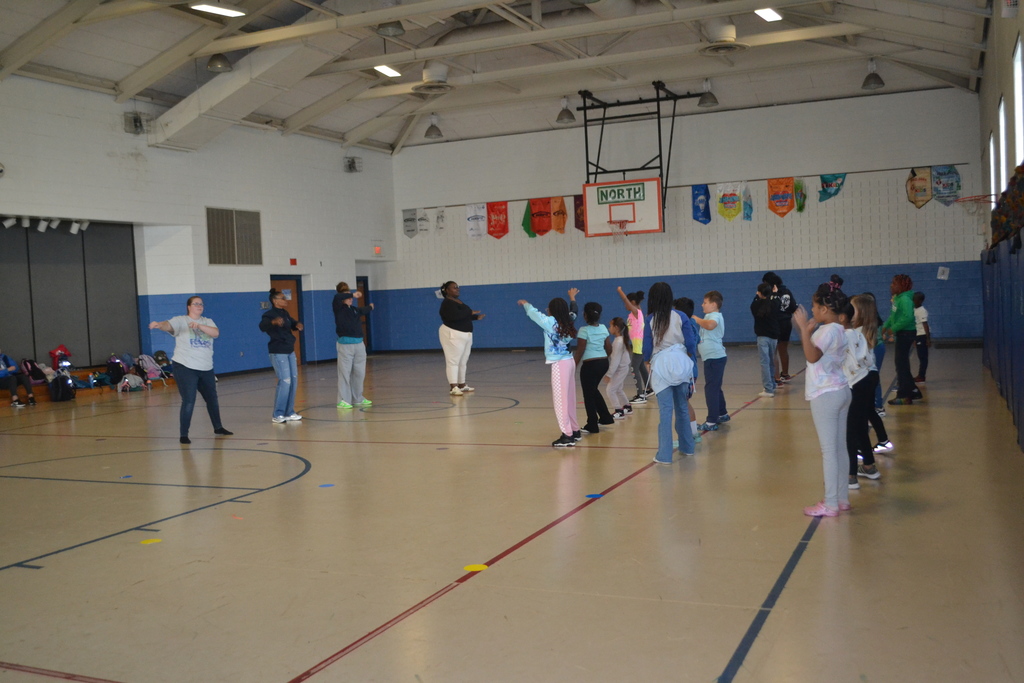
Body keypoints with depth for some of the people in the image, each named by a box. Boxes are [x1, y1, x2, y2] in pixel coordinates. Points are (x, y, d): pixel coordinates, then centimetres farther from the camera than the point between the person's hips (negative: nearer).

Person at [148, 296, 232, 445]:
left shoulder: (207, 322, 8)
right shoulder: (181, 320, -5)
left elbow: (216, 333, -11)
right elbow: (169, 325, -25)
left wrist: (199, 325, -27)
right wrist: (159, 325, -48)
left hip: (206, 368, 5)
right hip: (185, 367, -5)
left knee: (212, 398, 18)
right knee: (188, 401, -10)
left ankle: (218, 427, 37)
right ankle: (183, 435, 1)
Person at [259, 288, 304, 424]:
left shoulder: (285, 313, 12)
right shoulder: (269, 314, -13)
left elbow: (292, 323, 23)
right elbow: (262, 326, -31)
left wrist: (298, 325, -2)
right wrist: (273, 322, -53)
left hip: (290, 351, 9)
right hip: (278, 352, -9)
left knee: (293, 381, 8)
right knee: (285, 381, -13)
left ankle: (289, 413, 16)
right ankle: (277, 415, -6)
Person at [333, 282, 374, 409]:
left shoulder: (354, 309, 15)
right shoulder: (338, 308, -3)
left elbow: (363, 311, 38)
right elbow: (337, 298, -25)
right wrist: (352, 294, -20)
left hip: (359, 343, 7)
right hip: (345, 344, -6)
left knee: (359, 373, 11)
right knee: (345, 373, -7)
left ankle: (357, 398, 22)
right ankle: (343, 400, -4)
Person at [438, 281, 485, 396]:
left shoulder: (458, 301, 17)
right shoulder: (447, 303, -14)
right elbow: (455, 315, -30)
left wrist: (476, 317, 11)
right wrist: (470, 312, -17)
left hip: (465, 335, 10)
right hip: (453, 335, -10)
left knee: (463, 361, 13)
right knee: (453, 361, -11)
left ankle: (462, 385, 21)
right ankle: (453, 387, -15)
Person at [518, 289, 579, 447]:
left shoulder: (550, 322, -10)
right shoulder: (567, 322, 8)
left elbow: (533, 313, 2)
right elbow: (573, 313, 31)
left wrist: (525, 303, 23)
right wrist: (572, 298, 50)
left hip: (559, 364, -8)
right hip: (569, 362, 8)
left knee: (560, 400, -6)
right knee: (569, 399, 15)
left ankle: (567, 436, -9)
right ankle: (574, 431, 23)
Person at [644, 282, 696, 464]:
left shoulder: (650, 320, -2)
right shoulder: (680, 317, 2)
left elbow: (647, 349, -1)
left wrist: (647, 359, 22)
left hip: (661, 365, -2)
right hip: (681, 362, 3)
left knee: (665, 410, -3)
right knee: (682, 408, 18)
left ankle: (664, 455, -5)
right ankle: (687, 447, 31)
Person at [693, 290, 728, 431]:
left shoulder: (715, 316, -14)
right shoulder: (711, 316, 18)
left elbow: (710, 325, -36)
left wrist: (697, 320, -24)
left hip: (715, 357, -11)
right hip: (713, 357, 11)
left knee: (711, 388, -8)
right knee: (716, 388, 20)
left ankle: (711, 422, -6)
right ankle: (722, 414, 31)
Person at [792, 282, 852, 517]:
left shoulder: (828, 331, -17)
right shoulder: (837, 329, 12)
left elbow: (812, 356, -33)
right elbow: (814, 353, 20)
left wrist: (804, 329, -31)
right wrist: (808, 331, 11)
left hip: (826, 396, -10)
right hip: (840, 391, 10)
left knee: (828, 450, -4)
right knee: (839, 448, 13)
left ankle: (830, 504, 1)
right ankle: (842, 498, 20)